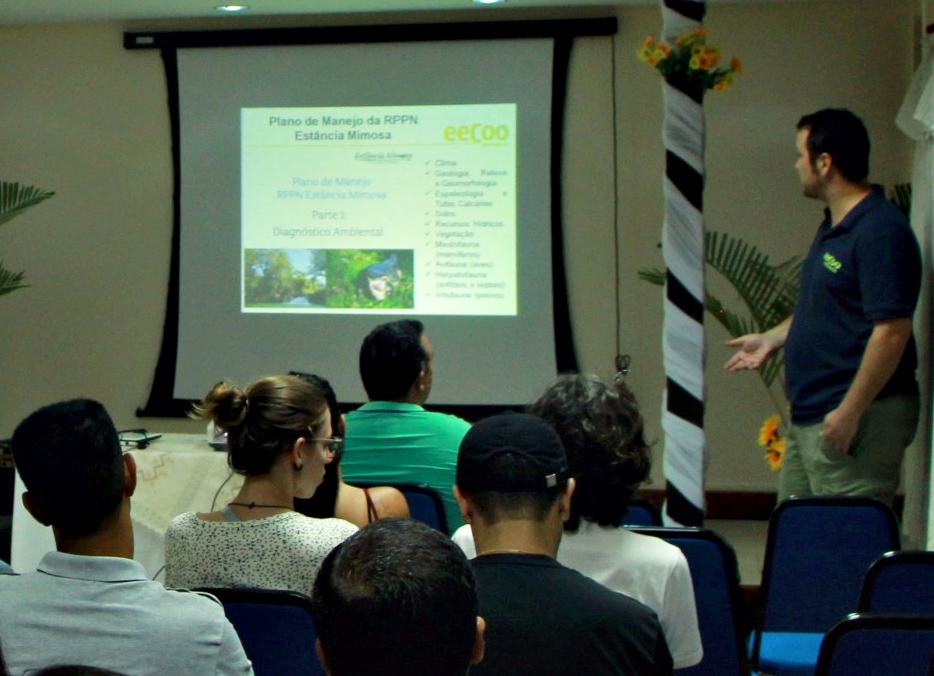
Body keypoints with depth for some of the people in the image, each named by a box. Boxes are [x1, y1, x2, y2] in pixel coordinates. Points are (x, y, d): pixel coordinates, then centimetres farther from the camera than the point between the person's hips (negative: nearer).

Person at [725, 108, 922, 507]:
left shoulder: (880, 231, -19)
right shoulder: (834, 226, 15)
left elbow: (892, 331, -24)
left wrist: (849, 412, -24)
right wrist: (773, 338, 22)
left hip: (860, 419, -11)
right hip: (810, 416, 11)